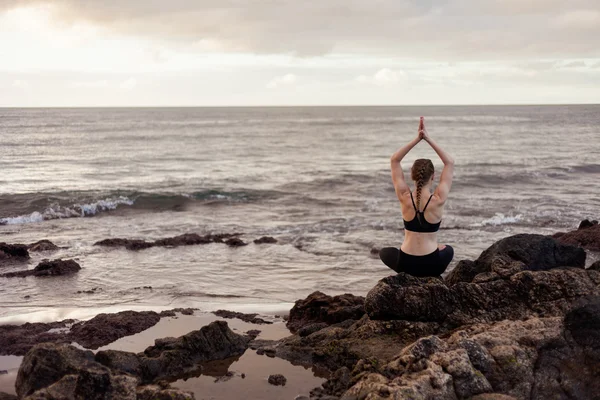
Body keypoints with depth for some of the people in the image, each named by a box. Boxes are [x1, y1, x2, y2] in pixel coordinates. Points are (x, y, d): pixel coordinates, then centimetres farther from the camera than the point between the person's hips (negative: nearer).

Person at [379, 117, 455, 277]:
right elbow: (450, 163, -3)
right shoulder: (438, 200, -13)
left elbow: (394, 160, 0)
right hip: (431, 266, 1)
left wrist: (417, 139, -4)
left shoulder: (405, 198, -10)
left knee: (384, 252, 35)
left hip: (405, 264, -1)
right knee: (448, 250, 38)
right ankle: (432, 277, 17)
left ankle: (409, 276, 16)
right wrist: (428, 138, -5)